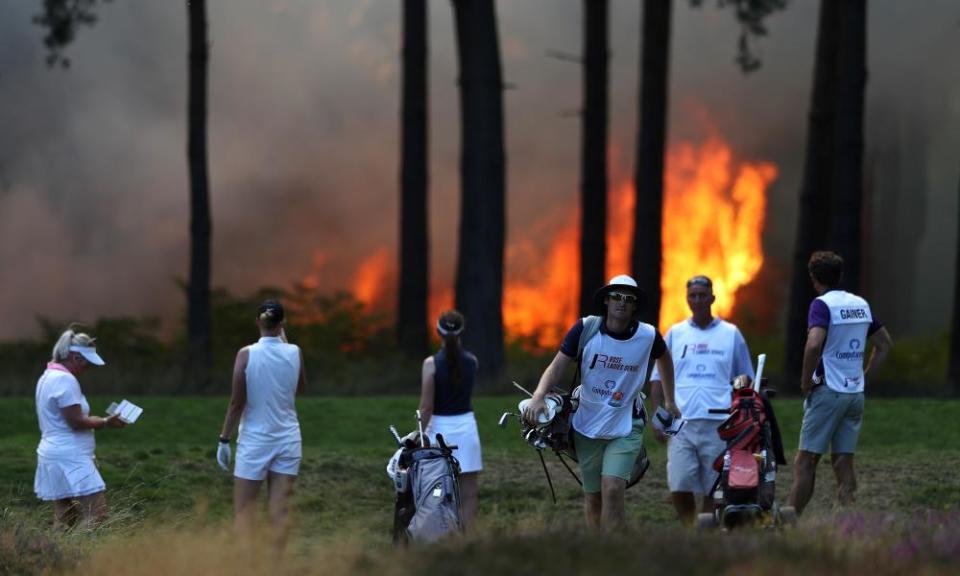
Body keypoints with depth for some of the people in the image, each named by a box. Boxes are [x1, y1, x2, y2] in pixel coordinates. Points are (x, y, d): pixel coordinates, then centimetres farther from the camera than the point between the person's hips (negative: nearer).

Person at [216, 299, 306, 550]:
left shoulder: (247, 354, -10)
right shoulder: (294, 353, -3)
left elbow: (237, 402, -9)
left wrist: (224, 439, 0)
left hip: (254, 441, -2)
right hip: (287, 440, 2)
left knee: (243, 511, 3)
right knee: (279, 512, 3)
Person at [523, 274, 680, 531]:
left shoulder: (648, 336, -7)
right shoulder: (585, 329, -10)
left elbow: (664, 358, 16)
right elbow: (558, 365, -12)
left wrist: (669, 400, 20)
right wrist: (538, 397, -29)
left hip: (625, 429, -1)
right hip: (587, 427, 1)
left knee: (612, 490, -19)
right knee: (592, 498, 10)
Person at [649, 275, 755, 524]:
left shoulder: (731, 334, 11)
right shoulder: (675, 334, 13)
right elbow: (658, 378, 15)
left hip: (719, 424, -1)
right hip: (681, 422, 1)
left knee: (714, 492, -1)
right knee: (679, 488, -9)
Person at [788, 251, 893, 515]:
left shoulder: (822, 304, -10)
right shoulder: (861, 304, 12)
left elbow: (814, 345, -25)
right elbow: (885, 344, 21)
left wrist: (805, 382, -14)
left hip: (828, 392, -6)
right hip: (856, 392, 6)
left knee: (806, 461, -2)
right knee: (844, 462, 7)